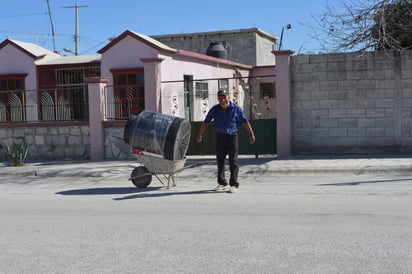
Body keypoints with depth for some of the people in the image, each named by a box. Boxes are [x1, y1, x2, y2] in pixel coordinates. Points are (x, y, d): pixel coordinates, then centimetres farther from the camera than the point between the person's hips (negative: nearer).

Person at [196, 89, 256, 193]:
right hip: (220, 137, 3)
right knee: (220, 161, 7)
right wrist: (199, 134, 11)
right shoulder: (215, 109, 0)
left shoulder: (236, 109, -6)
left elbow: (245, 122, 0)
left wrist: (251, 134, 0)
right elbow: (206, 122, 8)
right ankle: (222, 183, 18)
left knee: (233, 162, -2)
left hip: (232, 136, -3)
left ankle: (234, 185, 3)